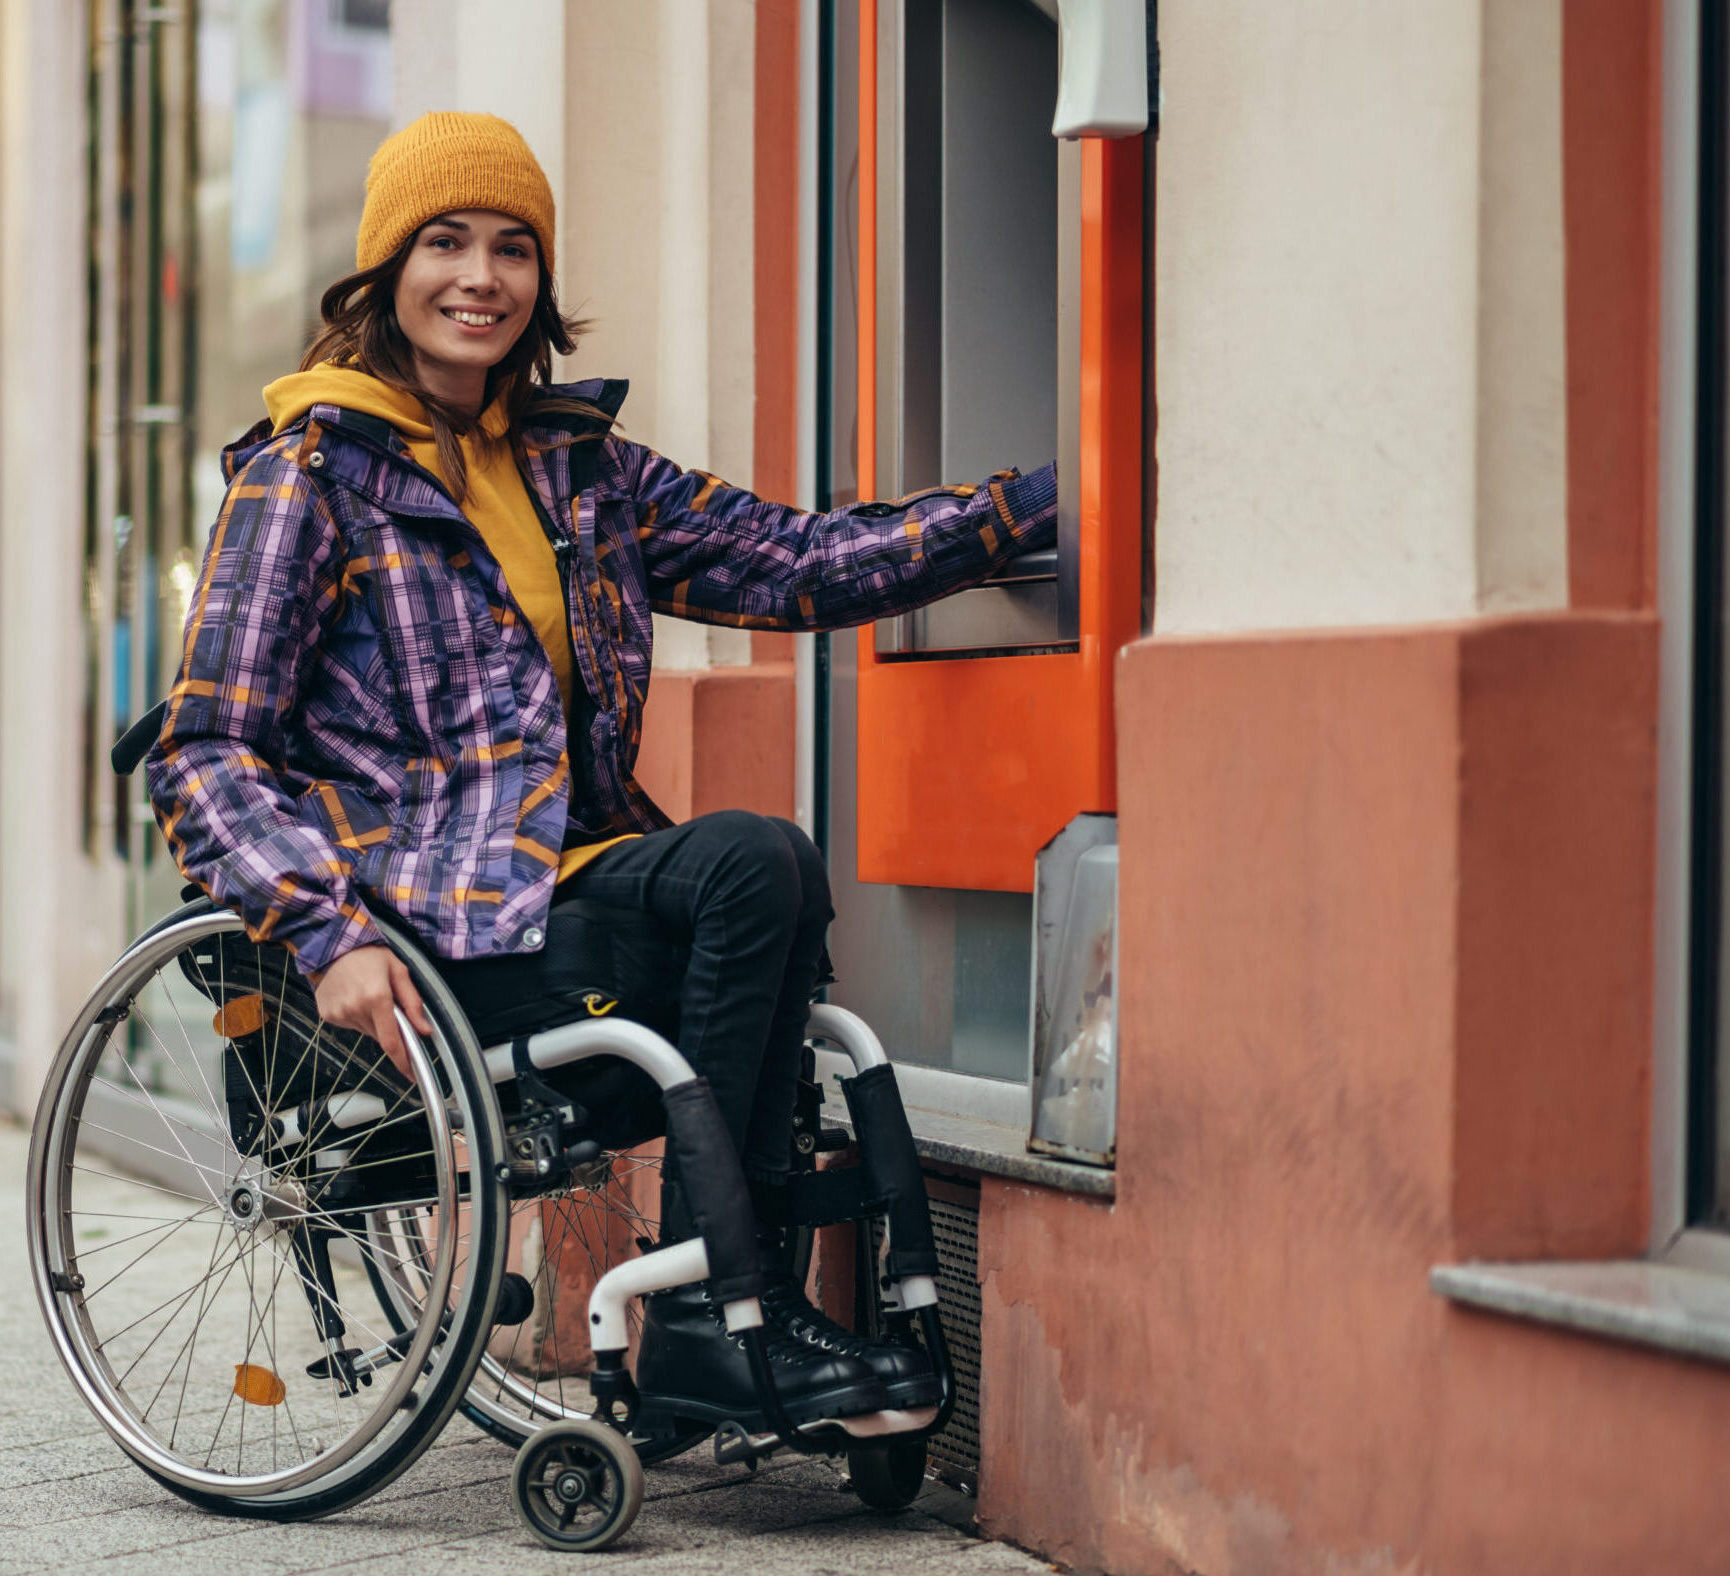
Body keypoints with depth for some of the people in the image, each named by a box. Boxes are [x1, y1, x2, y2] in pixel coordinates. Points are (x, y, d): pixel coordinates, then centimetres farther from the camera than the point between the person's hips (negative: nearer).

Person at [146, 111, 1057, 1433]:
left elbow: (794, 562, 12)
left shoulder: (577, 463, 18)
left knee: (767, 870, -26)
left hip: (576, 875, 6)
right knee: (753, 860, -27)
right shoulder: (311, 471, 1)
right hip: (431, 927, -6)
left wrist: (1036, 505, 2)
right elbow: (204, 757, -5)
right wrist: (330, 936, -20)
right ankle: (714, 1307, -22)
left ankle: (713, 1322, -21)